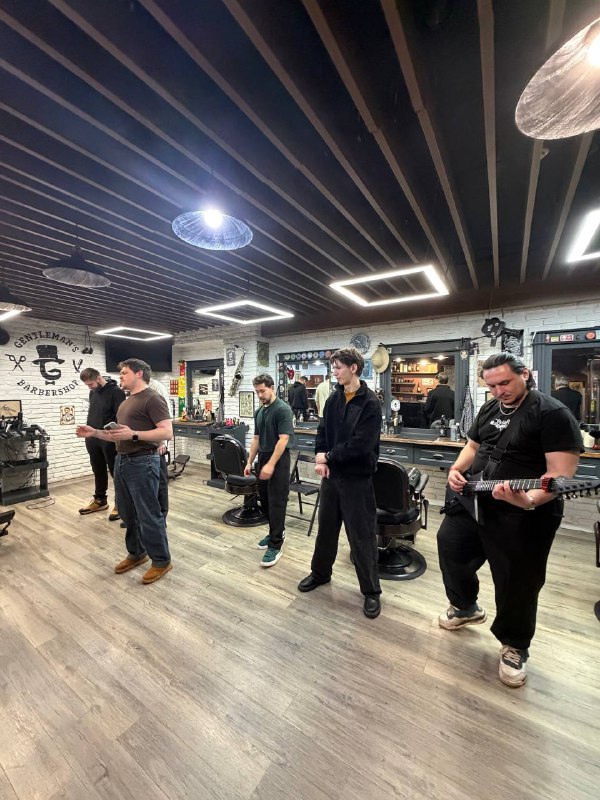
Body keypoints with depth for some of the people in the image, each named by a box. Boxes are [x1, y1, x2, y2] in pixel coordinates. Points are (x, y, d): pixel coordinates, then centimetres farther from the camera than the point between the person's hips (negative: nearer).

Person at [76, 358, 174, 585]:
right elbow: (119, 436, 22)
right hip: (122, 461, 10)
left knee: (149, 515, -1)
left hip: (143, 463, -9)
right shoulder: (125, 403, 19)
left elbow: (167, 432, -21)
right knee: (128, 514, 18)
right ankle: (136, 553, 36)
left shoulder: (152, 399, -12)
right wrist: (94, 433, 10)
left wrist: (134, 434, -27)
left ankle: (161, 561, 15)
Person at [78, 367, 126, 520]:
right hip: (93, 440, 8)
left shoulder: (116, 392, -12)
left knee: (116, 472, 2)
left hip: (109, 440, -7)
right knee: (98, 472, 18)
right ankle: (100, 500, 32)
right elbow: (91, 414, 22)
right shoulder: (93, 393, 12)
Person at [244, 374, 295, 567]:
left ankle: (275, 545, 8)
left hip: (278, 461, -8)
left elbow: (283, 439, -20)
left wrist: (271, 464, -23)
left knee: (276, 502, -2)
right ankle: (276, 532, 34)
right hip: (263, 459, 9)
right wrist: (250, 462, 13)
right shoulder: (259, 412, 12)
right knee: (265, 500, 16)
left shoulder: (282, 409, -14)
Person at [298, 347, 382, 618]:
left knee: (361, 535, 7)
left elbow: (361, 445, -22)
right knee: (326, 527, 20)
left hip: (357, 479, -6)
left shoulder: (370, 403, -15)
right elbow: (323, 431, 8)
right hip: (331, 475, 6)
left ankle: (371, 591, 28)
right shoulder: (334, 398, 5)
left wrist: (328, 456, -13)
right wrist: (321, 459, -8)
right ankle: (320, 573, 43)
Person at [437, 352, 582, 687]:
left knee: (517, 585, 9)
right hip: (472, 503, 8)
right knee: (450, 548, 20)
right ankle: (466, 607, 47)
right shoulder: (489, 408, 7)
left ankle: (515, 646, 38)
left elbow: (561, 474, -23)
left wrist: (529, 501, -40)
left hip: (523, 518, -7)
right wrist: (456, 470, -2)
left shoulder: (553, 413, -16)